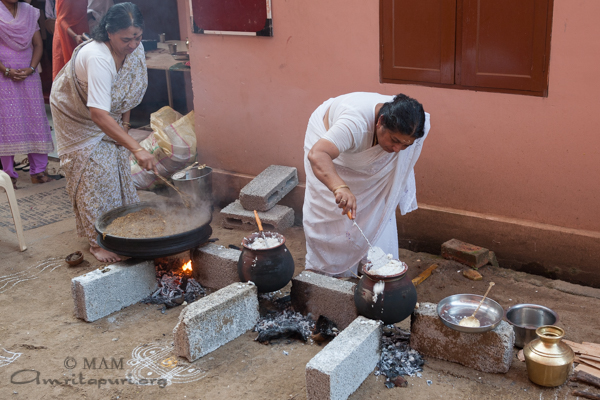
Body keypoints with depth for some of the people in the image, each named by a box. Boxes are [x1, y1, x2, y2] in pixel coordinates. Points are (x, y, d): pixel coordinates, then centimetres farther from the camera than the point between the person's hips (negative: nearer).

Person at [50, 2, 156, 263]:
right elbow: (99, 114, -51)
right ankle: (97, 241, -1)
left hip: (109, 114, 7)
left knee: (117, 166, 7)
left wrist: (124, 122, 2)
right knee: (94, 173, -9)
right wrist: (136, 149, -57)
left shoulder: (135, 50, -20)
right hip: (77, 116, -6)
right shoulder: (97, 58, -43)